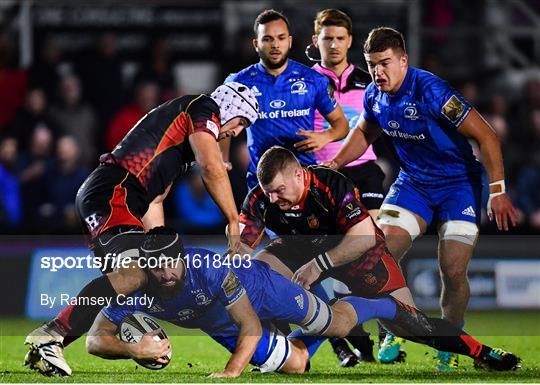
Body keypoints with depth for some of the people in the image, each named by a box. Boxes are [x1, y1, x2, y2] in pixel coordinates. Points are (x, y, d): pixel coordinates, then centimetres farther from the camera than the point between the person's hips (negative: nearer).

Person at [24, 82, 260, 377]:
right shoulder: (203, 109, 4)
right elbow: (212, 170, -9)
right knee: (136, 274, -28)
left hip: (95, 197, 11)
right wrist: (234, 223, -4)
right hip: (113, 194, -11)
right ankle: (50, 336, -35)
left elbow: (154, 200, 31)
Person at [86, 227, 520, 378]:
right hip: (223, 327, 4)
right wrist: (133, 349, -53)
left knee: (336, 322, -1)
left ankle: (398, 309, 28)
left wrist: (231, 372, -52)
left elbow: (251, 326, -37)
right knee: (295, 363, 7)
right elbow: (95, 339, -32)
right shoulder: (135, 290, -31)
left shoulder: (210, 269, -41)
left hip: (259, 286, -4)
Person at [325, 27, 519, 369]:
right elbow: (364, 133, 19)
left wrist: (497, 192, -25)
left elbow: (486, 136, -23)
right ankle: (395, 334, 8)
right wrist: (335, 163, 2)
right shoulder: (375, 96, -6)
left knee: (453, 271, -13)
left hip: (458, 183, -5)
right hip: (413, 182, 5)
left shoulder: (430, 91, -26)